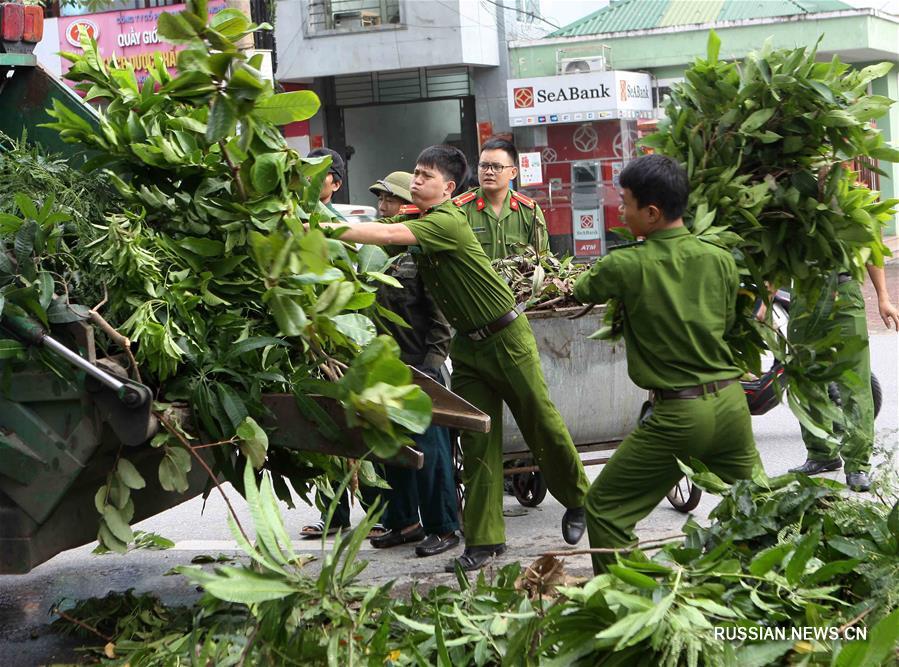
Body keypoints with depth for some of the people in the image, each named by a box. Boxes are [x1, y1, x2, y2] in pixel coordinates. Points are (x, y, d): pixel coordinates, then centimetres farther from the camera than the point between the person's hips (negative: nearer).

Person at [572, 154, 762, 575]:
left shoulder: (625, 266, -10)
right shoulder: (721, 260, 2)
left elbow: (579, 293, 8)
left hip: (676, 413, -5)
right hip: (730, 402, 5)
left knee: (603, 509, 6)